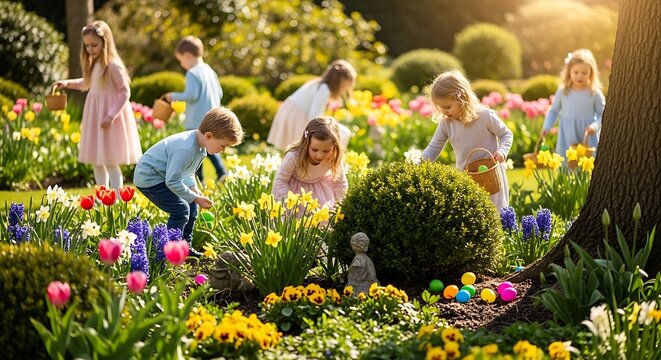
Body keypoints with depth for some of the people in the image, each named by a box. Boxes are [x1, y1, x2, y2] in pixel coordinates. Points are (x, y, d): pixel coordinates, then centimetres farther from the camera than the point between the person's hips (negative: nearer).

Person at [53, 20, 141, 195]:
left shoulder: (113, 65, -17)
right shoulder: (93, 64, 9)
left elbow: (125, 92, -18)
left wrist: (111, 115, -23)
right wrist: (68, 83, 14)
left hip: (109, 118, -9)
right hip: (94, 117, 9)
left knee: (110, 162, -7)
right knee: (96, 162, 14)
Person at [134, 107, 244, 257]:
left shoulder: (200, 146, 0)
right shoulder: (185, 149, -33)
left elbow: (187, 173, 14)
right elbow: (173, 181, -31)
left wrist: (195, 190, -4)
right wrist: (195, 198, -22)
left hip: (163, 176, 10)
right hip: (149, 178, -10)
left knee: (191, 206, 11)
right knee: (181, 209, -18)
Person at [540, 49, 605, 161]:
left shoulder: (595, 93, -5)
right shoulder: (563, 91, 0)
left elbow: (602, 114, 0)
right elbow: (554, 111, 12)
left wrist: (595, 126, -18)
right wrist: (546, 127, -1)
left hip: (588, 140, -2)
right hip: (567, 140, 2)